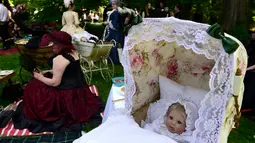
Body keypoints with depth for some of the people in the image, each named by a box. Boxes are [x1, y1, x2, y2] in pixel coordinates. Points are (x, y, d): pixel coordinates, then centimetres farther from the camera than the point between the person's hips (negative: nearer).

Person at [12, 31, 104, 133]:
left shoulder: (59, 59, -24)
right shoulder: (73, 52, 3)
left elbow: (55, 83, -21)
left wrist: (40, 78, -4)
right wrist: (46, 73, 12)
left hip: (67, 96, -9)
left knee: (33, 88, 4)